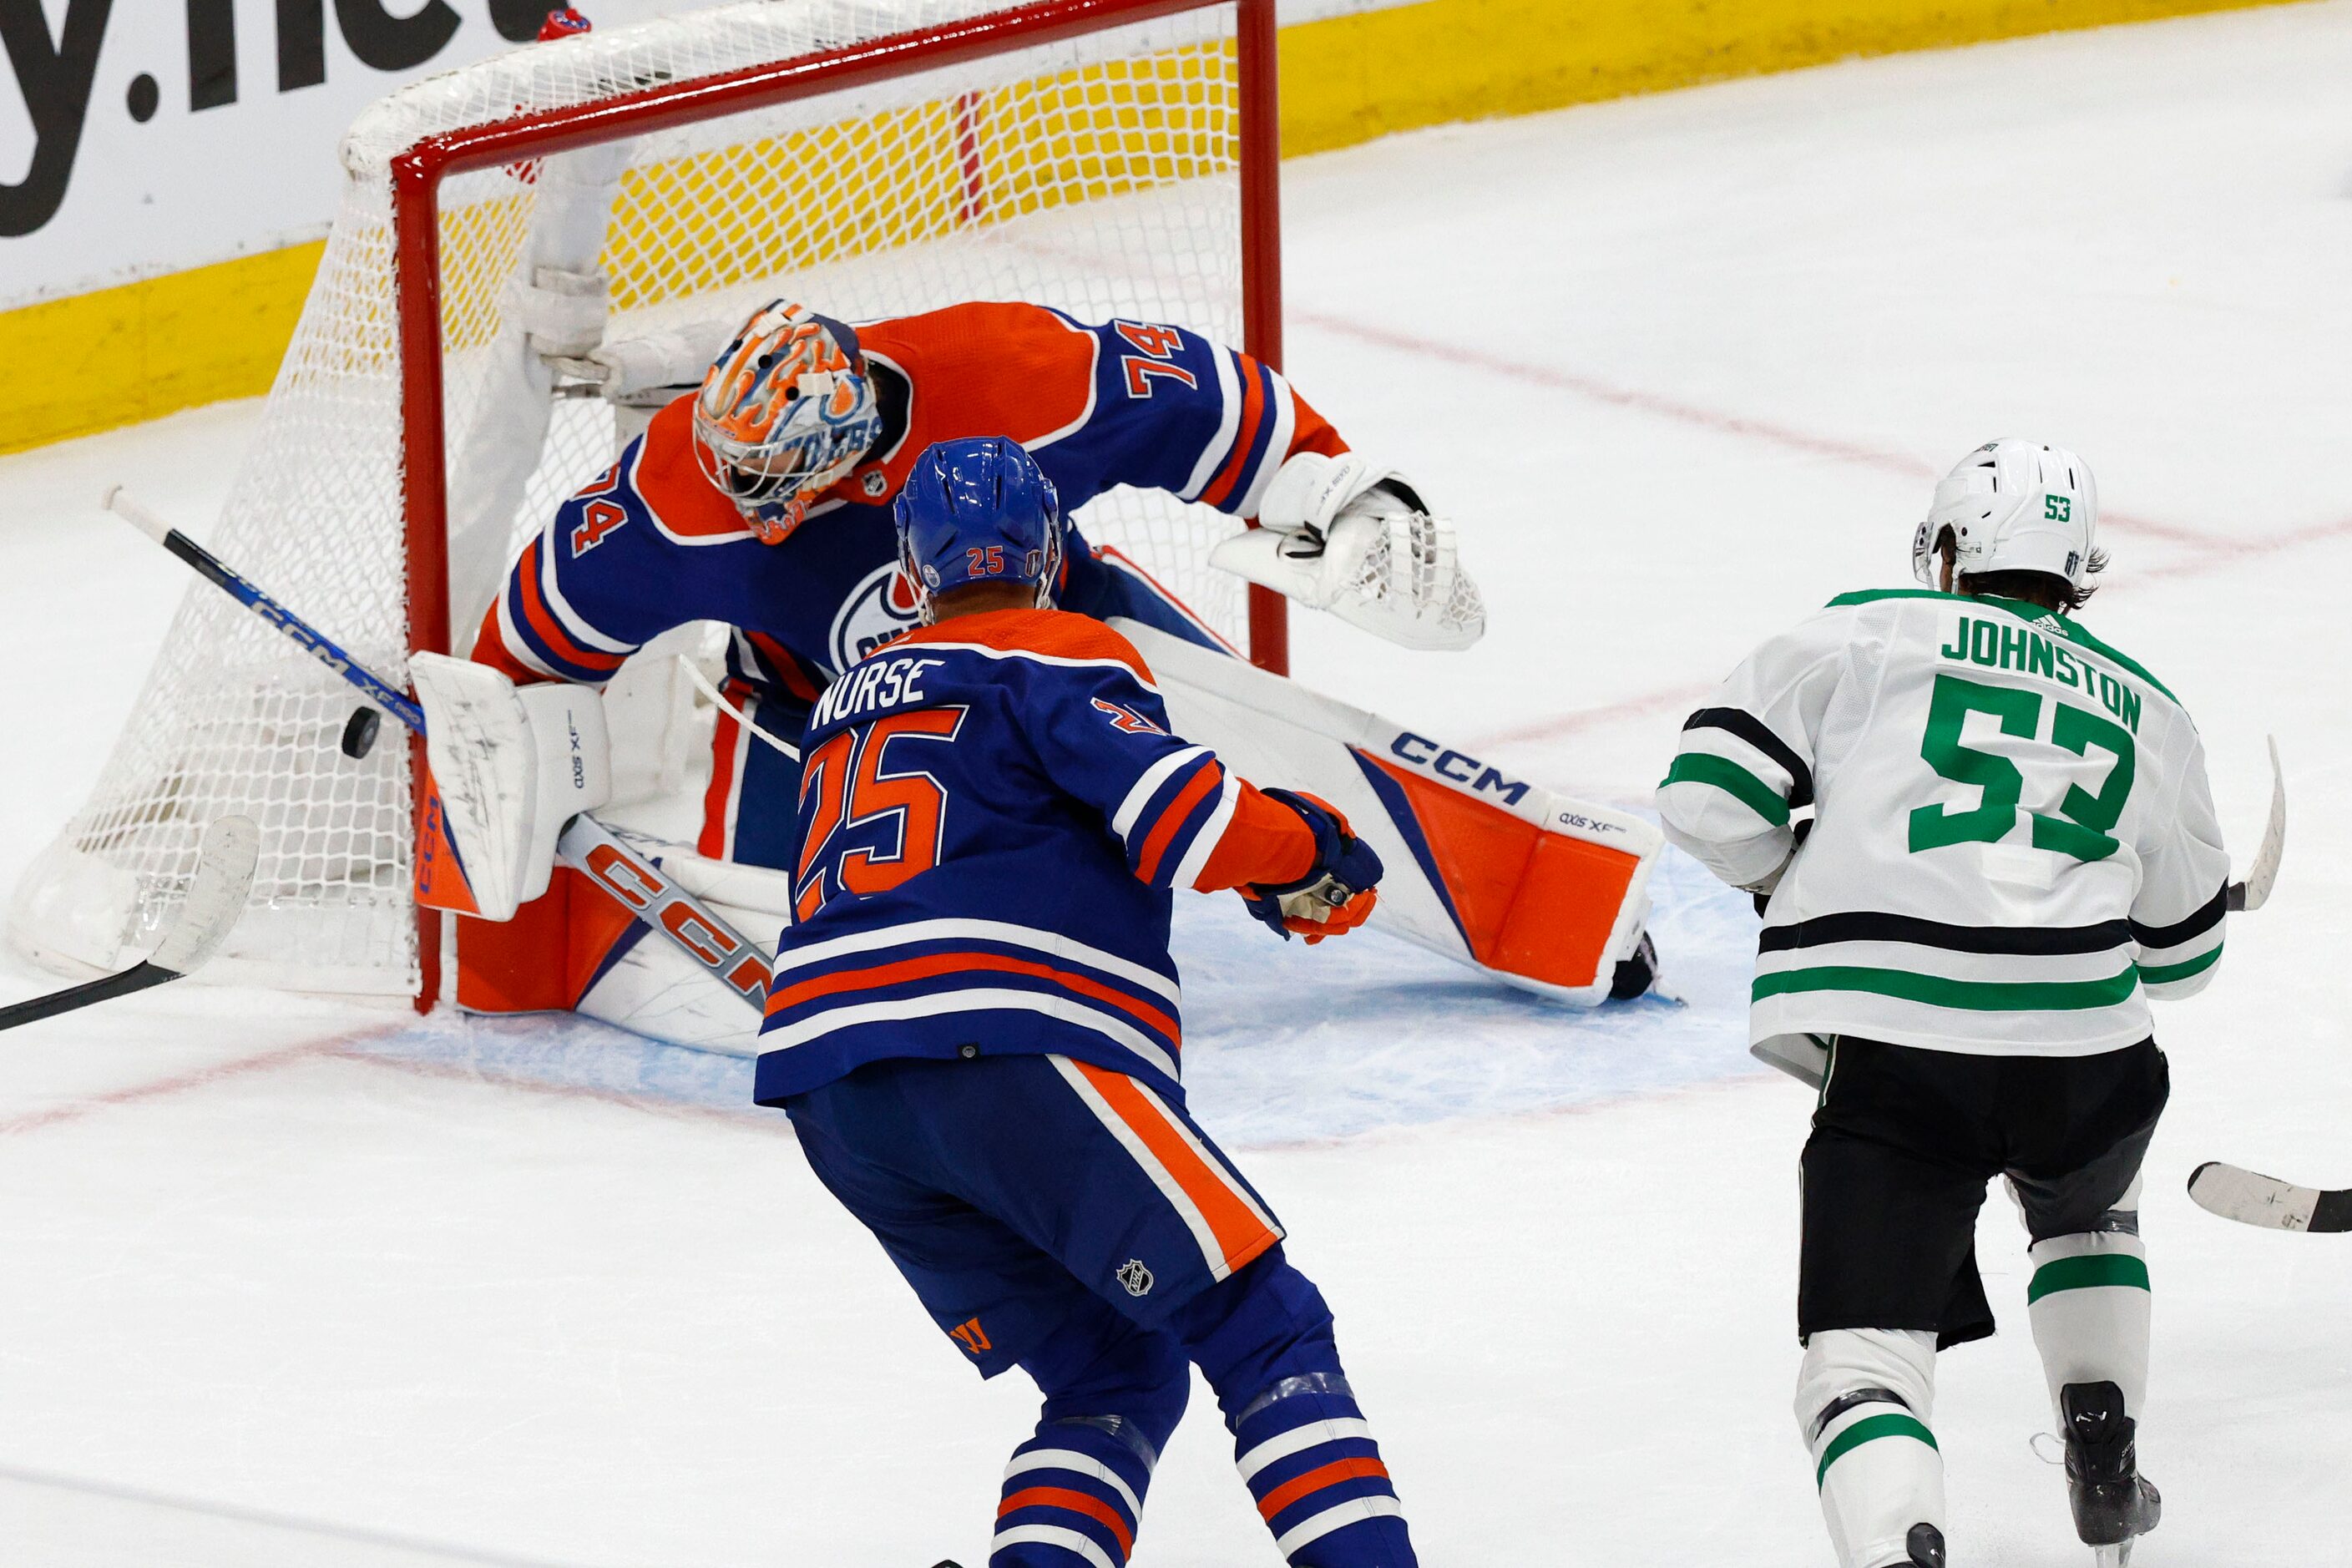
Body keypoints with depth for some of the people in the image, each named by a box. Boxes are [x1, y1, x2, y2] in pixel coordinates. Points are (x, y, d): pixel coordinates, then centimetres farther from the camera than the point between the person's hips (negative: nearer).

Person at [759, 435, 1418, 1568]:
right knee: (1264, 1333, -4)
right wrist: (1310, 850, 7)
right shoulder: (1061, 658, 6)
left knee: (1113, 1378, 14)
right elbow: (1176, 810, -9)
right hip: (1011, 1056, -7)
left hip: (829, 1100, 7)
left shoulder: (850, 701, 28)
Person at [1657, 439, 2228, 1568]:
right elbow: (2181, 947, 29)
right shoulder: (2147, 713, 19)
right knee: (2084, 1210, 37)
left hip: (1894, 1060, -3)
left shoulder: (1866, 635, 8)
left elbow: (1709, 794, 1)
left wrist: (1794, 878, 22)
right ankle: (2105, 1471, 38)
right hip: (2081, 1058, 3)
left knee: (1862, 1351, -3)